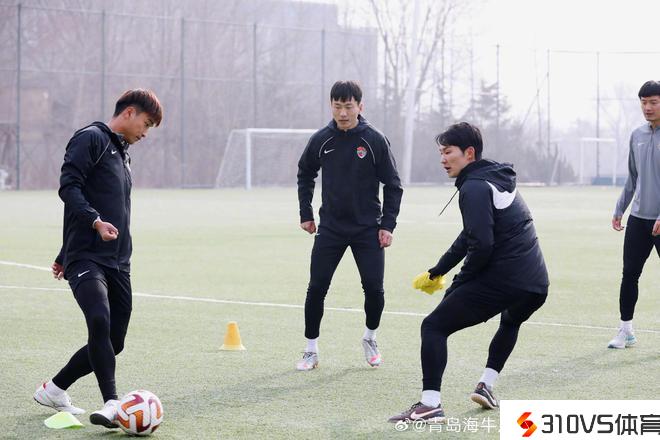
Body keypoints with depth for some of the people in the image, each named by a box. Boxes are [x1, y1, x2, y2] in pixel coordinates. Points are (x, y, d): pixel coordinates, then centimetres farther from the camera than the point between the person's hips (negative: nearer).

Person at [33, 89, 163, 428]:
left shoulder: (121, 152, 25)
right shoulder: (92, 138, -2)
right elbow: (69, 186, -14)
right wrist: (96, 222, -27)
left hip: (118, 263, 9)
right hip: (86, 258, -9)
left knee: (112, 342, 5)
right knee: (99, 321, -28)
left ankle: (53, 390, 22)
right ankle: (112, 404, -30)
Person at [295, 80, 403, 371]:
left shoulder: (375, 140, -7)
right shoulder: (321, 140, -1)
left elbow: (392, 184, -2)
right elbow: (305, 175, 16)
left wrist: (388, 225, -7)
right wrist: (306, 214, 11)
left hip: (368, 229, -1)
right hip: (330, 228, 1)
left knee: (374, 288, -5)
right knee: (316, 288, -5)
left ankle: (370, 338, 23)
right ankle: (311, 350, 8)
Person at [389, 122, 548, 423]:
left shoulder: (475, 187, -9)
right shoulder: (498, 180, 21)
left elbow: (482, 246, -18)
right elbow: (470, 236, 30)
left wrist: (457, 285, -5)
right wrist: (437, 271, 31)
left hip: (502, 280, -9)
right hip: (537, 283, 9)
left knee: (434, 327, -2)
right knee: (510, 322, 41)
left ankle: (430, 405, -11)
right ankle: (486, 385, 33)